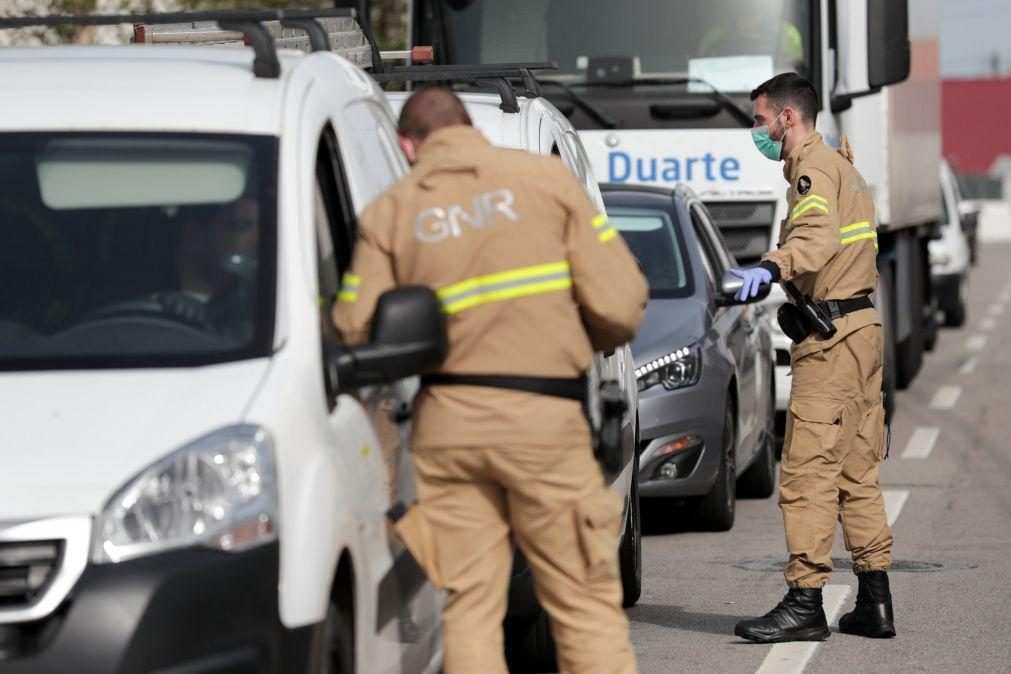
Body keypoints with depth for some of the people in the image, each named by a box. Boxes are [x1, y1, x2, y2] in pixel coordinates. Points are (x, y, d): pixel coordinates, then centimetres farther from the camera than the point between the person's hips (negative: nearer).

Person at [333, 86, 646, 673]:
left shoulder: (389, 212, 7)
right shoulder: (546, 177, 4)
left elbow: (354, 329, -1)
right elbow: (620, 302, -3)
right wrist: (582, 343, 18)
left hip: (444, 424, 2)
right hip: (542, 416, -2)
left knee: (469, 609, 7)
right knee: (586, 605, 3)